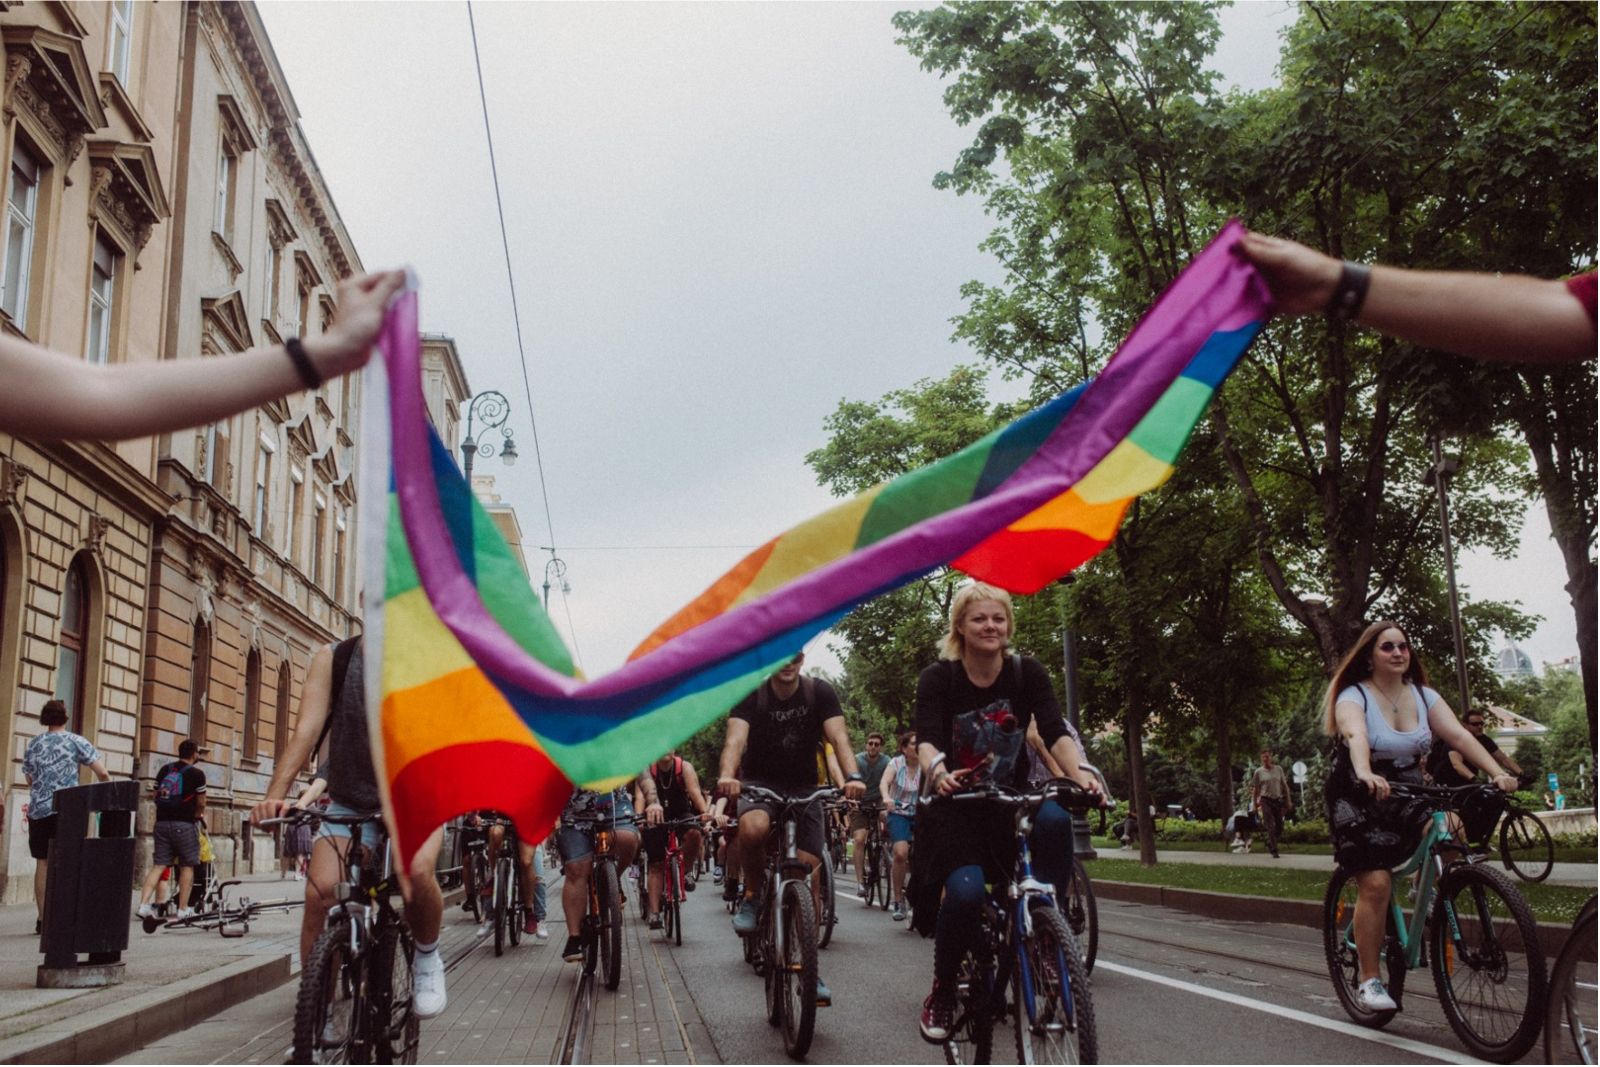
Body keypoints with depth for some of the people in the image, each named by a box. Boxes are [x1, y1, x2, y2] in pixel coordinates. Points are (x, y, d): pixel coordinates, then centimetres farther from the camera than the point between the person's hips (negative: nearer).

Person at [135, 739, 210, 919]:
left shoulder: (164, 769, 11)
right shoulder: (196, 774, -6)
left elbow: (156, 796, 15)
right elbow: (201, 803, -3)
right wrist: (199, 813, 18)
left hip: (162, 822, 5)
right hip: (184, 824, -5)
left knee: (158, 865, 7)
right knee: (187, 865, 6)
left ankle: (144, 904, -7)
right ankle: (183, 909, 7)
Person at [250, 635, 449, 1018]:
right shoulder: (333, 658, -6)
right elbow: (308, 727, -16)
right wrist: (275, 795, -30)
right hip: (349, 804, 2)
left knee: (417, 872, -30)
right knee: (319, 891, -20)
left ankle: (427, 958, 1)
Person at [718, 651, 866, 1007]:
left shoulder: (820, 693, -8)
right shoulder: (751, 696, -11)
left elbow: (838, 737, -20)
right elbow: (736, 738, -26)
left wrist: (852, 776, -40)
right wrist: (726, 776, -47)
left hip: (804, 789, 2)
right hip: (760, 785, -2)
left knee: (809, 872, -8)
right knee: (752, 828, -36)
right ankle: (752, 895, -8)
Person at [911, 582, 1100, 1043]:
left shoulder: (1027, 673, -3)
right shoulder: (938, 678, -9)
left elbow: (1055, 732, -15)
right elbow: (927, 741, -23)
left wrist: (1078, 773, -36)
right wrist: (938, 773, -47)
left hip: (1011, 799, 2)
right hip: (955, 805, -2)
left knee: (1054, 818, -33)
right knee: (966, 890, -28)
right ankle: (942, 991, -2)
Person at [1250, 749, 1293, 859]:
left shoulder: (1278, 769, 6)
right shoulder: (1259, 772, 0)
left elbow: (1285, 786, 11)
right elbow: (1255, 789, 4)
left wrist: (1289, 800, 6)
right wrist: (1254, 803, 0)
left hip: (1278, 800, 3)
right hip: (1266, 801, -3)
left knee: (1279, 827, 5)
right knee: (1270, 827, -8)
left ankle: (1269, 843, 29)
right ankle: (1274, 851, -6)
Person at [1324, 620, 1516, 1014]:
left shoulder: (1424, 696, 2)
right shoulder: (1353, 697, -12)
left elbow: (1458, 734, -11)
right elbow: (1356, 737, -33)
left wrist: (1498, 773, -27)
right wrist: (1366, 775, -54)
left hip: (1408, 795, 4)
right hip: (1359, 800, -4)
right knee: (1375, 884, -17)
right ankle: (1368, 979, -5)